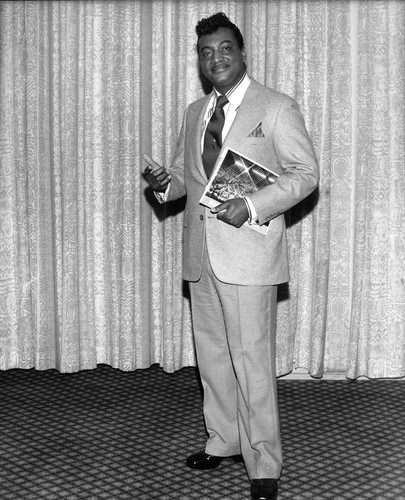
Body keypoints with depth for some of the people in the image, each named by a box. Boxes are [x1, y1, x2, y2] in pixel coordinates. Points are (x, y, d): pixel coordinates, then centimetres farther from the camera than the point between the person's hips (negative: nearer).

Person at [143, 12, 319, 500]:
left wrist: (252, 206, -19)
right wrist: (164, 182, 0)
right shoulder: (194, 112, 16)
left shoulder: (277, 108, -3)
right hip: (201, 255, 6)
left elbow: (305, 173, -6)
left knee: (252, 360, -5)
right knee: (211, 354, 14)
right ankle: (222, 441, 30)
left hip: (247, 254, -6)